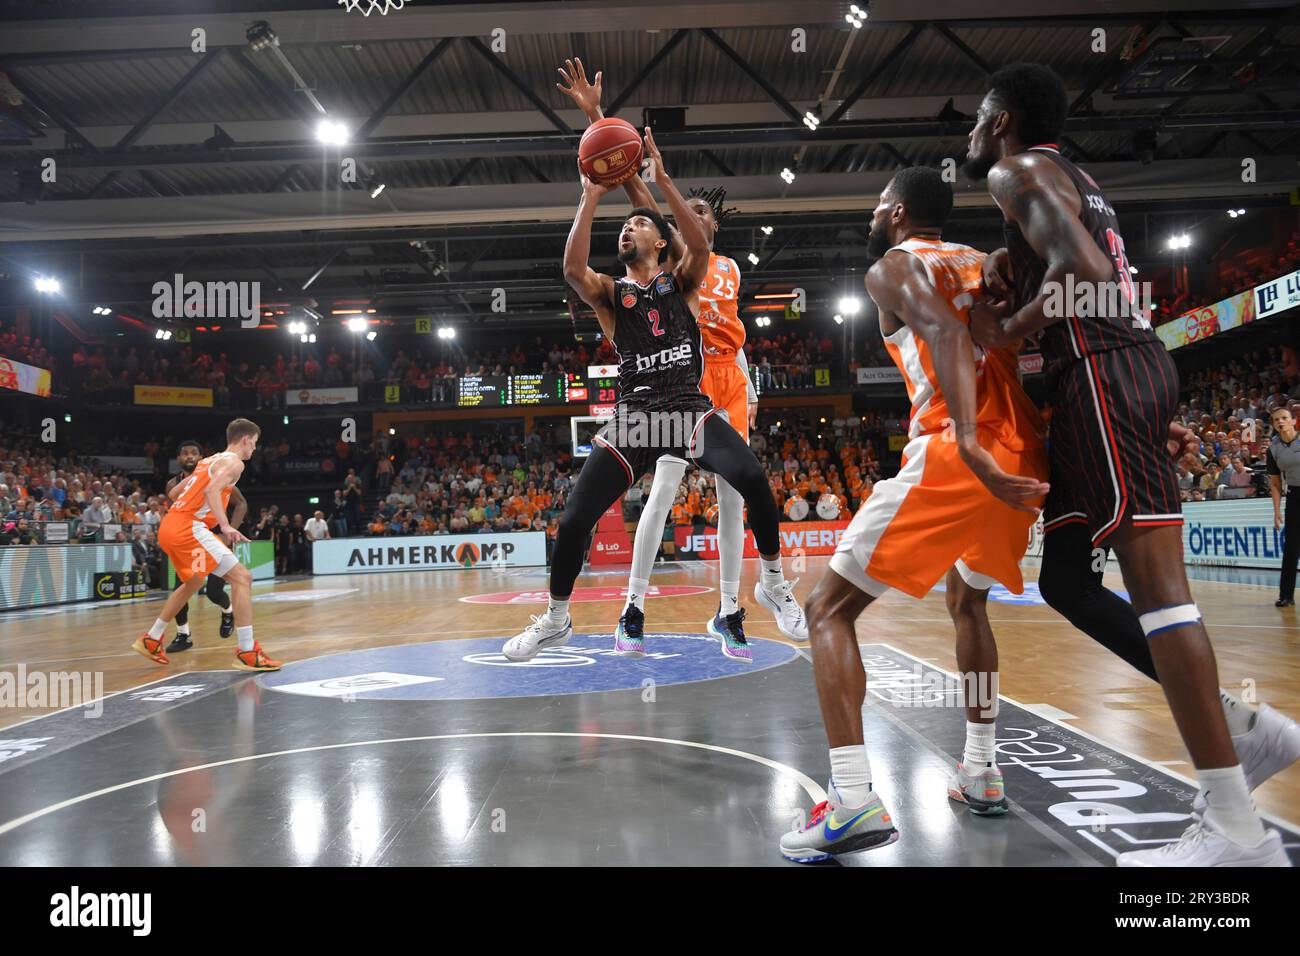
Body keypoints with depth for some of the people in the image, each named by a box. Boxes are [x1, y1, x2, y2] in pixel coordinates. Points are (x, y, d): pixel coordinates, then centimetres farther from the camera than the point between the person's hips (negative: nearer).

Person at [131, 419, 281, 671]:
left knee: (194, 583, 30)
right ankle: (248, 653, -16)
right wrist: (225, 526, -30)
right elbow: (212, 490, -22)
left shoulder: (209, 460, 24)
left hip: (169, 527, 10)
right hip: (188, 528, -10)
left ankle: (150, 640, 38)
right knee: (242, 577, -11)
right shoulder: (234, 462, -3)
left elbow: (173, 493, 29)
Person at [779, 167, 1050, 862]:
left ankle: (854, 801, -13)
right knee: (967, 599, 31)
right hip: (1025, 457, 8)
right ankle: (979, 774, 30)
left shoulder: (892, 266, 6)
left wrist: (969, 443, -28)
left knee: (829, 607, -1)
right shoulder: (984, 264, 27)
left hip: (955, 455, -8)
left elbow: (945, 333, -15)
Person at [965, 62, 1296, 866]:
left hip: (1102, 374, -10)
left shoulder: (1017, 171, -1)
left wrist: (1006, 331, -7)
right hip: (1122, 369, 10)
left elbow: (1086, 269, -19)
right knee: (1065, 580, 11)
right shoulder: (1073, 179, 29)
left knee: (1154, 580, -13)